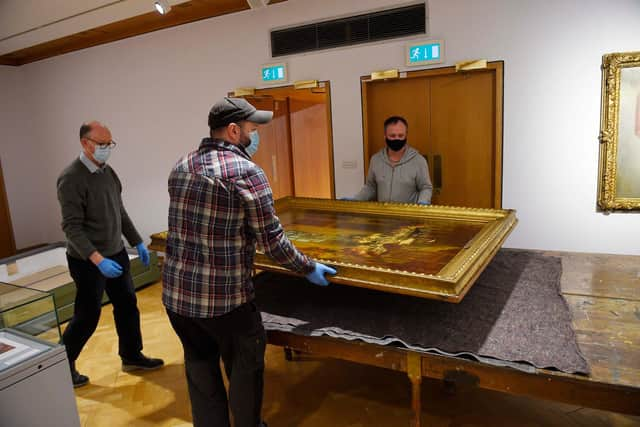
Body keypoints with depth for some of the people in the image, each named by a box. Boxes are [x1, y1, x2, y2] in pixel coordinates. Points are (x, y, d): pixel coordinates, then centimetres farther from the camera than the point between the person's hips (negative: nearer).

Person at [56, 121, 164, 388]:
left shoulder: (108, 172, 7)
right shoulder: (71, 178, -17)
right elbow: (72, 227, -22)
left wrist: (137, 242, 13)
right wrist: (98, 259, -31)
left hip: (116, 253, 7)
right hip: (88, 261, -7)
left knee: (127, 305, 14)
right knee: (87, 316, 5)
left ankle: (131, 356, 31)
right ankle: (63, 364, 28)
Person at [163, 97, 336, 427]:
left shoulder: (180, 167, 6)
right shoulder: (246, 171, -15)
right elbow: (271, 240, -14)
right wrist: (309, 268, 0)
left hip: (175, 294, 7)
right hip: (224, 297, -6)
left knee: (201, 371, 20)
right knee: (245, 368, 17)